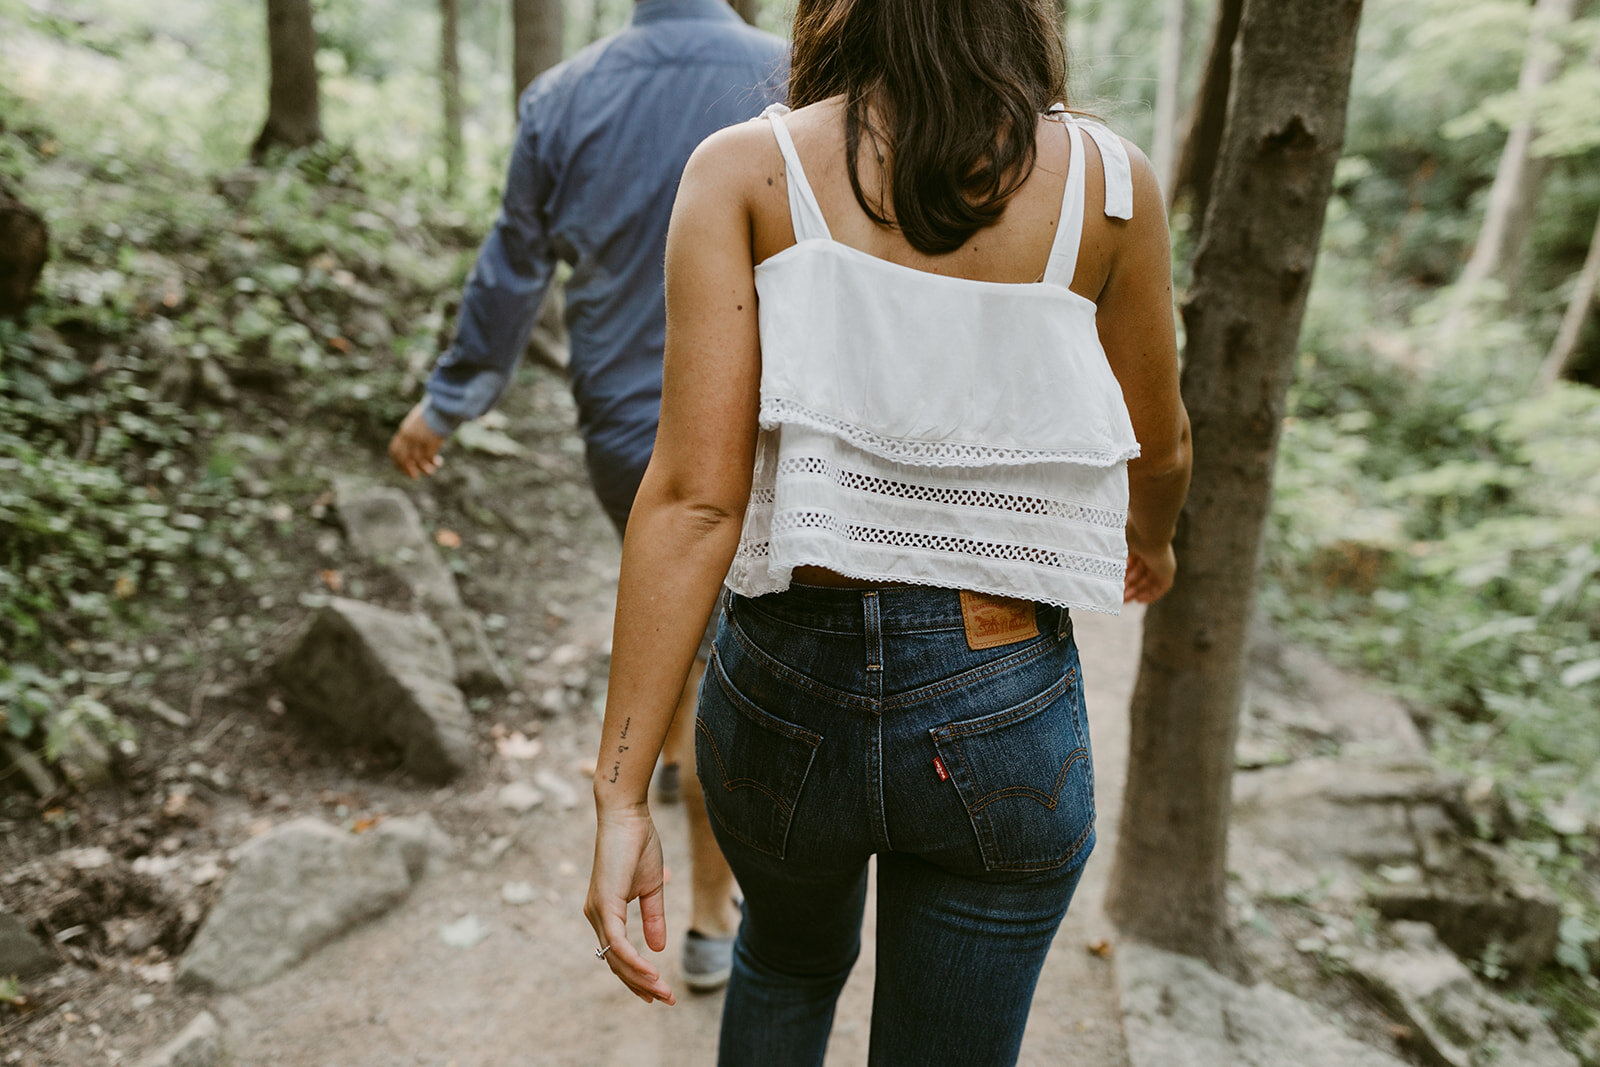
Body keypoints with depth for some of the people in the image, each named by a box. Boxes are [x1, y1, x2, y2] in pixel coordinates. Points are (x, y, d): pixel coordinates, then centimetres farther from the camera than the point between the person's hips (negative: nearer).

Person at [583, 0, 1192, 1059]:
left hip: (787, 690, 1)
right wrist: (1150, 539, 32)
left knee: (792, 958, 34)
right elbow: (1158, 447, 10)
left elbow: (696, 494, -17)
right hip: (1001, 712, 0)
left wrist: (622, 794, -13)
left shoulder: (743, 169, -8)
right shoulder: (1107, 178, -4)